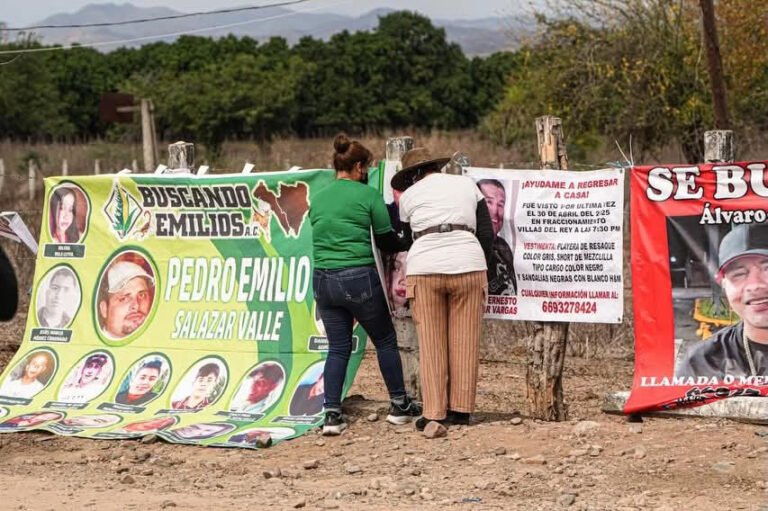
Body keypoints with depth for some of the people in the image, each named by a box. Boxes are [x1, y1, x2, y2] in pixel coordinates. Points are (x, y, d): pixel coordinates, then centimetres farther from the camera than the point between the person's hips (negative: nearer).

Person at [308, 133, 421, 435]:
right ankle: (399, 405, 22)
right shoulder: (368, 195, -5)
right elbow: (386, 241, 0)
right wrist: (406, 246, 23)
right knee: (385, 341, 13)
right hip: (360, 278, -4)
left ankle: (332, 414, 2)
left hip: (323, 280, 4)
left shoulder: (318, 199, 9)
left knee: (338, 347, 11)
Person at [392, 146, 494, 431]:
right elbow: (487, 233, 10)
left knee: (431, 344, 3)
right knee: (465, 343, 7)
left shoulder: (409, 196, 11)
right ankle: (461, 410, 9)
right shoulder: (467, 185, 15)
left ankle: (434, 414, 2)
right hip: (468, 266, 1)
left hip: (425, 269, -1)